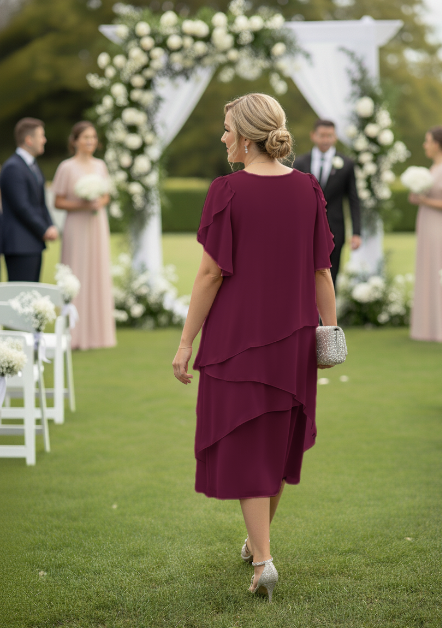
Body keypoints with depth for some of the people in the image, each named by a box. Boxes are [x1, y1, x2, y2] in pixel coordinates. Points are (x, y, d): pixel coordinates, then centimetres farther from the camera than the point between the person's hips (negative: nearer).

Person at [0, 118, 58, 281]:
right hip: (20, 244, -10)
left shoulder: (32, 165, 19)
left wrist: (50, 226, 5)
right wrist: (44, 231, -12)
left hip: (33, 243, 10)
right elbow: (21, 207, -18)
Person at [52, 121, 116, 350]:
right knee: (77, 278, -4)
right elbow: (58, 202, -5)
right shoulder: (66, 167, -6)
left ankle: (98, 331, 14)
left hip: (98, 225, 5)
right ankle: (76, 334, 0)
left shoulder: (100, 165, 10)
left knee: (99, 276, 7)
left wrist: (101, 203, -4)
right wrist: (81, 205, -19)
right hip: (77, 226, -5)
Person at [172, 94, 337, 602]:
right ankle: (258, 541, 35)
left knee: (243, 445, 4)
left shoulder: (227, 191, -14)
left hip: (237, 334, -4)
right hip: (292, 336, 5)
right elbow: (321, 271, 1)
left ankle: (262, 561, -6)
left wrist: (186, 342, -8)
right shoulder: (308, 190, -1)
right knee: (279, 439, 19)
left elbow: (211, 273, -14)